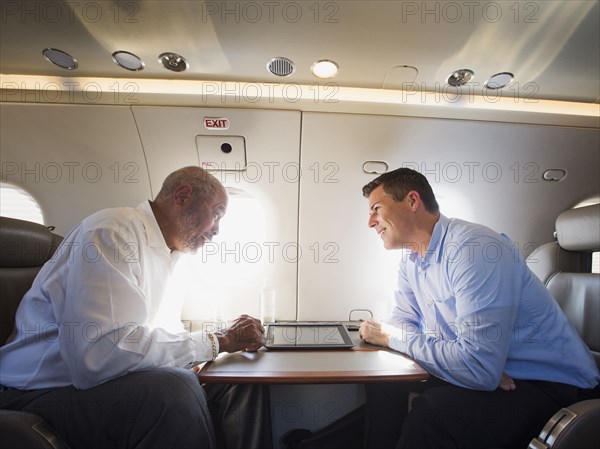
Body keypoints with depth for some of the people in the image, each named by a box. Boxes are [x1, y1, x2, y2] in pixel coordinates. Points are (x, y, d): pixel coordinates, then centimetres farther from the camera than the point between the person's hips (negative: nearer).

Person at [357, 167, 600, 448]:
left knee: (431, 410, -29)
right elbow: (403, 321, 4)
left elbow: (479, 368, -33)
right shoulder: (411, 260, -1)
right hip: (486, 372, 7)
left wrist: (392, 337, -20)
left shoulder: (474, 248, -28)